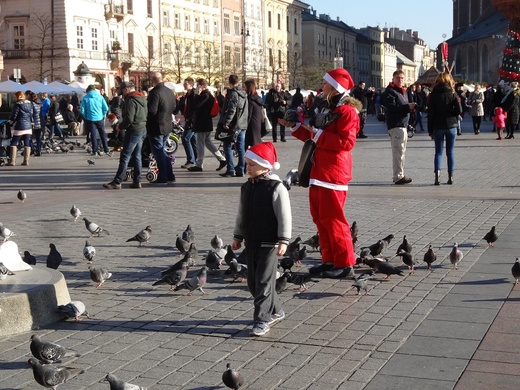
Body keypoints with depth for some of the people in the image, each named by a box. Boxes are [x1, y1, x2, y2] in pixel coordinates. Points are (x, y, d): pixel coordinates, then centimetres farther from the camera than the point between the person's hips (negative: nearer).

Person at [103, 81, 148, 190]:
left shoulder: (131, 100, -15)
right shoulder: (142, 98, 14)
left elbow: (129, 119, -22)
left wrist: (120, 126, -5)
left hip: (133, 131, -9)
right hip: (143, 130, 9)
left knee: (125, 157, -8)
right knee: (137, 156, 13)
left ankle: (117, 182, -7)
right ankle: (136, 181, 14)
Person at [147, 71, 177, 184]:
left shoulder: (155, 92, -19)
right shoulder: (170, 92, 7)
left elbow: (152, 110, -24)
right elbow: (174, 108, 15)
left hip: (157, 127, -8)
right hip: (168, 126, 8)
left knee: (158, 152, 1)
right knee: (161, 150, 19)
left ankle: (162, 178, 3)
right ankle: (170, 176, 19)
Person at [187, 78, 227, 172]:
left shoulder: (205, 95, -16)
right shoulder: (207, 94, 15)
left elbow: (196, 105, -25)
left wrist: (197, 94, -17)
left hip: (202, 124, -10)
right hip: (207, 123, 10)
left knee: (200, 144, -2)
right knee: (208, 142, 15)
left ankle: (199, 165, 5)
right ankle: (222, 159, 13)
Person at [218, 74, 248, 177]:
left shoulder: (233, 93, -13)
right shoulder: (244, 94, 13)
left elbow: (231, 110, -21)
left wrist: (226, 122, -19)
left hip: (233, 125, -8)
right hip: (243, 124, 8)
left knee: (227, 146, -1)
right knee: (240, 148, 9)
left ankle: (230, 170, -6)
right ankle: (240, 170, 11)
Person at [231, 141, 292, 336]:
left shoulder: (276, 187, -13)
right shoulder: (247, 187, 8)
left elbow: (285, 216, -13)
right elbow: (241, 214, 17)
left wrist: (283, 240, -16)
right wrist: (238, 236, 18)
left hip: (269, 242, -8)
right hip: (251, 241, 8)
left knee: (264, 281, -6)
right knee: (253, 282, 12)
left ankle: (262, 320, 0)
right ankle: (276, 311, 28)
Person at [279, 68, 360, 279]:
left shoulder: (346, 111, -13)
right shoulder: (325, 108, 17)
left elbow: (346, 142, -23)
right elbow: (312, 136, 26)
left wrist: (319, 134, -21)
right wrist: (294, 126, 14)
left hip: (333, 172, -10)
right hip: (318, 170, 10)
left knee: (332, 218, -7)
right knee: (320, 217, 12)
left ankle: (345, 263, 1)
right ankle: (329, 260, 21)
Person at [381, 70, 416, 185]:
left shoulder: (403, 91, 22)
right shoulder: (390, 92, -9)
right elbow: (391, 108, -21)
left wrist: (411, 108, 10)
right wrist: (408, 107, -26)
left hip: (403, 125, 10)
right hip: (396, 126, -10)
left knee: (402, 152, 14)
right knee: (398, 151, -12)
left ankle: (400, 175, 22)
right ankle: (398, 176, -12)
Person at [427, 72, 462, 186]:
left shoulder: (433, 94, -2)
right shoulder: (452, 93, -2)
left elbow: (430, 113, -2)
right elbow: (459, 110, -10)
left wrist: (430, 130, 3)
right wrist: (450, 114, 10)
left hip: (438, 127, 0)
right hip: (451, 126, 0)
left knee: (438, 152, 5)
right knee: (450, 152, 9)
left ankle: (437, 175, -11)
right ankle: (450, 177, 8)